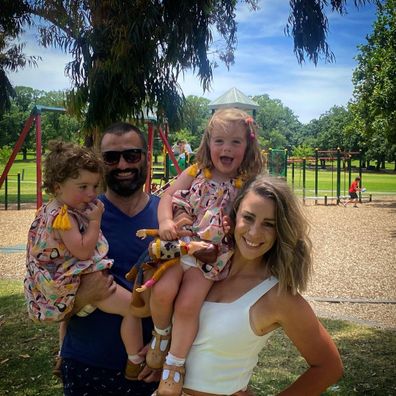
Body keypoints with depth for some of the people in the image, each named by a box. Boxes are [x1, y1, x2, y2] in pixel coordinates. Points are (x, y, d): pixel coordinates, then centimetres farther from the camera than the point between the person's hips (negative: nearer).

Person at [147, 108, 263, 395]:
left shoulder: (247, 185, -1)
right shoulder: (197, 172, 5)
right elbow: (168, 196, 3)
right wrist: (166, 221, -15)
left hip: (212, 255, -1)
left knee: (188, 304, -16)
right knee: (163, 290, -21)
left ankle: (175, 363, 8)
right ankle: (162, 333, 12)